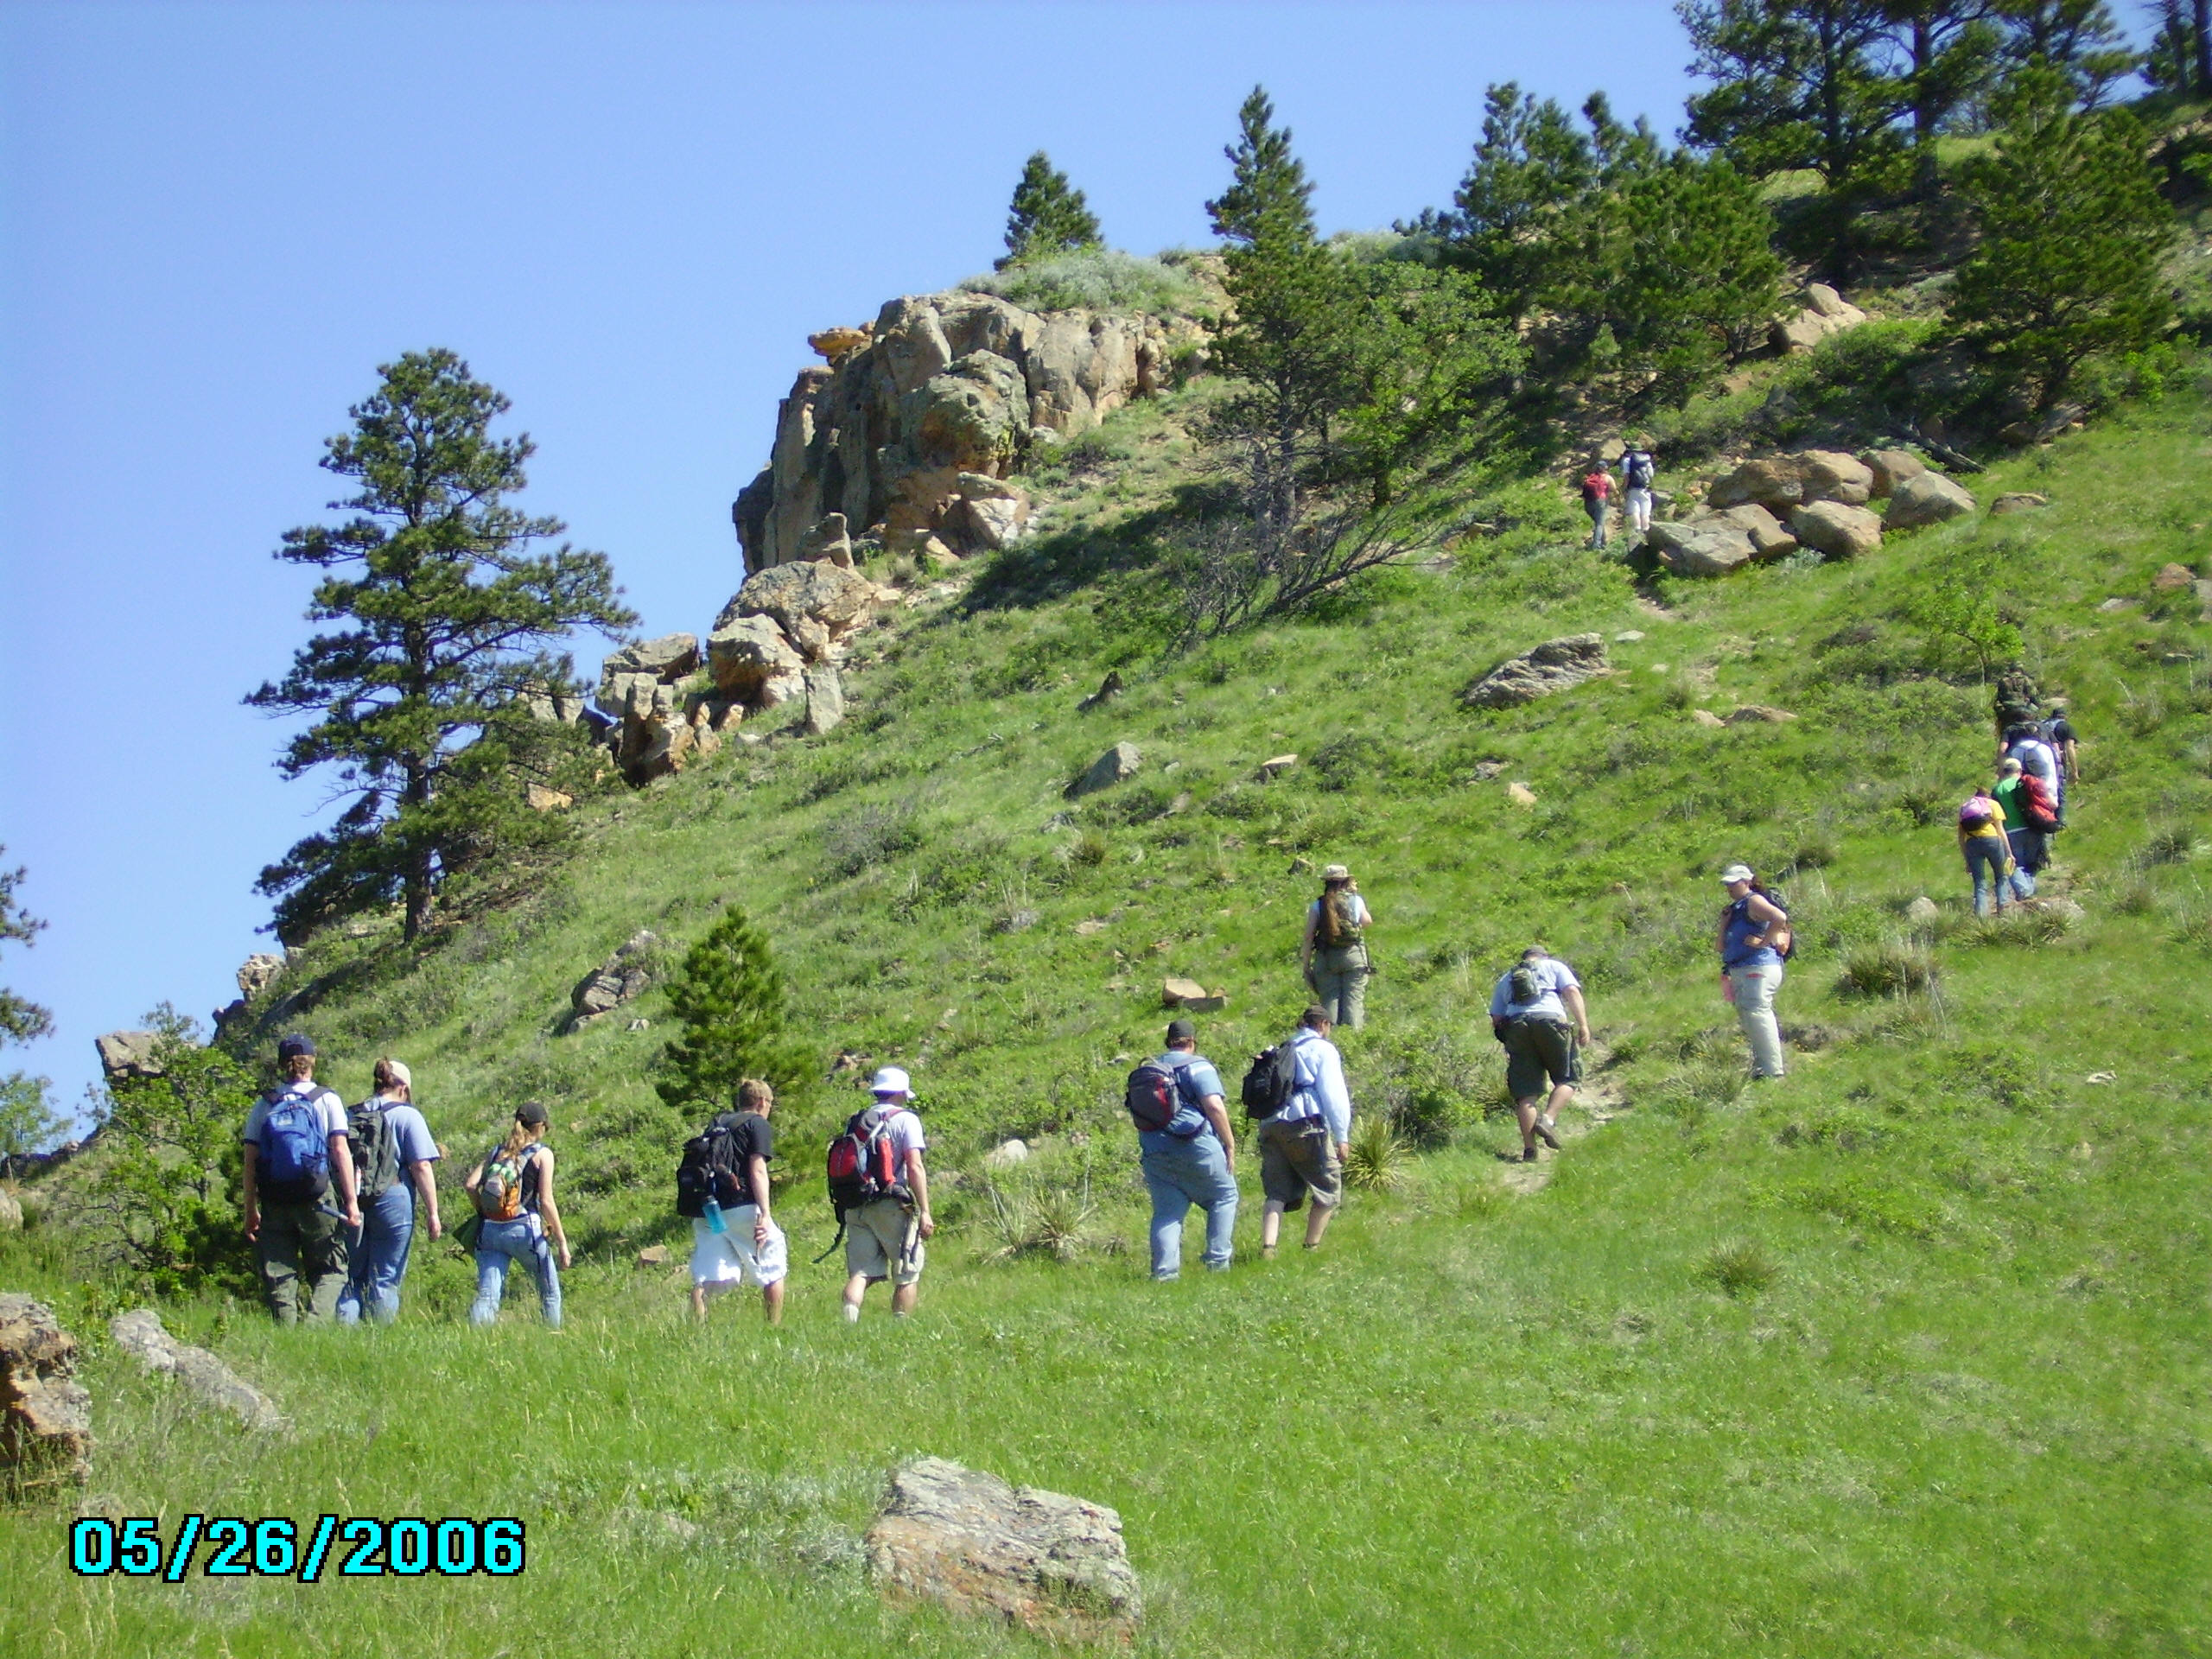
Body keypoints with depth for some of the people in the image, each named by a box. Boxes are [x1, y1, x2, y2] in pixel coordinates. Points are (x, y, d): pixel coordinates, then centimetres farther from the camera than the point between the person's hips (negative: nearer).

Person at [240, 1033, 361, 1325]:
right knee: (330, 1271, 5)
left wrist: (250, 1209, 10)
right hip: (317, 1199, -2)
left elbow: (250, 1159, 5)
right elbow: (340, 1150, -4)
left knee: (279, 1277, 7)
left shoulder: (264, 1105, 8)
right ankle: (316, 1323, -16)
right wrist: (351, 1201, -4)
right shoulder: (327, 1100, 3)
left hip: (274, 1201, 2)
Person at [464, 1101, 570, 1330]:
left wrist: (484, 1213, 15)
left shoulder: (496, 1151, 15)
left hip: (489, 1231, 4)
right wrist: (562, 1242, -3)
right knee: (550, 1293, 14)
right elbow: (546, 1201, -5)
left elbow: (470, 1184, 0)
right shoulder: (542, 1153, 3)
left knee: (487, 1296, -3)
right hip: (524, 1229, -3)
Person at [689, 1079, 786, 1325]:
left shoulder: (716, 1124, 21)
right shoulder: (758, 1124, 2)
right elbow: (757, 1169, -9)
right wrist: (764, 1214, -14)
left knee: (703, 1278, 1)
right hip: (741, 1208, -5)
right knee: (774, 1270, 10)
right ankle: (774, 1330, 10)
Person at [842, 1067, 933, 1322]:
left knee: (861, 1272, 4)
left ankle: (849, 1318, -19)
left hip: (856, 1206, 5)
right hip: (891, 1205, -5)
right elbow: (915, 1167, -12)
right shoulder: (905, 1119, -3)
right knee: (907, 1274, 7)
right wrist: (925, 1212, -13)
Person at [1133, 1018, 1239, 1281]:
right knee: (1224, 1196, 13)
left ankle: (1164, 1271, -2)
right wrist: (1230, 1145, -7)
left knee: (1166, 1211, 8)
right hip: (1195, 1146, -5)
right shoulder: (1197, 1066, -3)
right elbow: (1214, 1107, -13)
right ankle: (1217, 1260, 7)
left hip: (1154, 1149, 5)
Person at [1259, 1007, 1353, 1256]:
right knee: (1329, 1189, 6)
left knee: (1277, 1192, 3)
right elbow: (1333, 1094, -4)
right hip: (1305, 1125, -6)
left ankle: (1267, 1247, -14)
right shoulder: (1323, 1049, 5)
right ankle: (1312, 1247, 5)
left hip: (1270, 1124, 6)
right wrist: (1342, 1136, -3)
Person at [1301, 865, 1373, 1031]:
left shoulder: (1317, 906, 1)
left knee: (1330, 999, 4)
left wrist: (1305, 965, 2)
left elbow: (1308, 937, -2)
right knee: (1354, 998, 1)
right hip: (1353, 955, 0)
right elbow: (1367, 922, 18)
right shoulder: (1356, 901, 2)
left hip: (1326, 958, 0)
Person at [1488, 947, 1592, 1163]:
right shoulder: (1554, 966, 24)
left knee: (1526, 1091, 2)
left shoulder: (1506, 979, 31)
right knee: (1568, 1078, 10)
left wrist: (1508, 1040, 30)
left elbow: (1496, 1019, 20)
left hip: (1516, 1026, 3)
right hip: (1550, 1020, -3)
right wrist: (1583, 1025, -1)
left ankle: (1529, 1149, -4)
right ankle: (1548, 1119, -14)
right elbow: (1572, 992, 5)